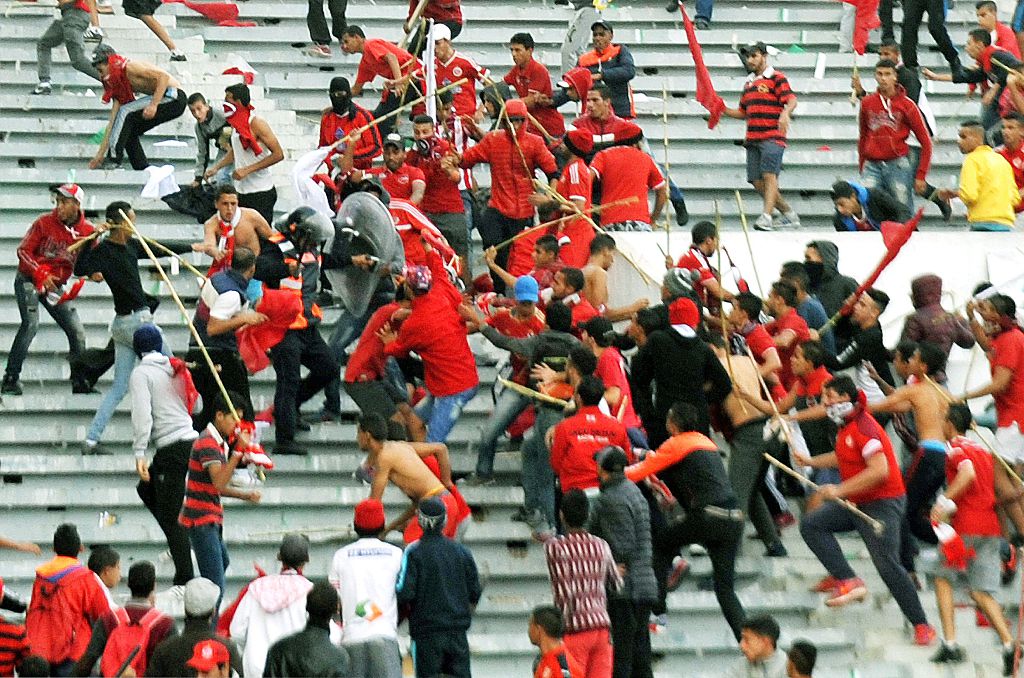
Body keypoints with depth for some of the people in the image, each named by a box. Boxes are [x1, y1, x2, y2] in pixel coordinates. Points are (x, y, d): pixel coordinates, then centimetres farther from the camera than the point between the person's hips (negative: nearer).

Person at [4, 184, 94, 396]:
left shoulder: (87, 231, -4)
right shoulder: (44, 223, -12)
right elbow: (23, 251, -10)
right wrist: (41, 275, -23)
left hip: (55, 285, 4)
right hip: (28, 280, -4)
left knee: (77, 331, 2)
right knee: (30, 324, -22)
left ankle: (80, 383, 16)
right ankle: (11, 380, -19)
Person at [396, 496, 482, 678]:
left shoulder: (413, 552, -9)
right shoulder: (462, 552, 5)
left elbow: (405, 593, -15)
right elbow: (475, 593, 9)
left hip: (426, 632, -4)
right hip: (458, 632, 4)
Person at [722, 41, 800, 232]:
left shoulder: (776, 78, -1)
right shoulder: (748, 83, 22)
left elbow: (792, 100, -14)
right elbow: (743, 113, 29)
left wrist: (785, 113, -35)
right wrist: (724, 110, 13)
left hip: (773, 136, -7)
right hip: (753, 139, 7)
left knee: (769, 175, -19)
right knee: (757, 182, 3)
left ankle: (766, 217, -26)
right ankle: (788, 213, 16)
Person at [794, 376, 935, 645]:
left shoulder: (864, 427, -20)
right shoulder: (845, 426, 11)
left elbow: (879, 471, -31)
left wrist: (840, 490, -29)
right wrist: (812, 462, 24)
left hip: (882, 504, -10)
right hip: (856, 503, 10)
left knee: (887, 565, -14)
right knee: (811, 524, -3)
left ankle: (922, 626, -6)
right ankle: (847, 580, -9)